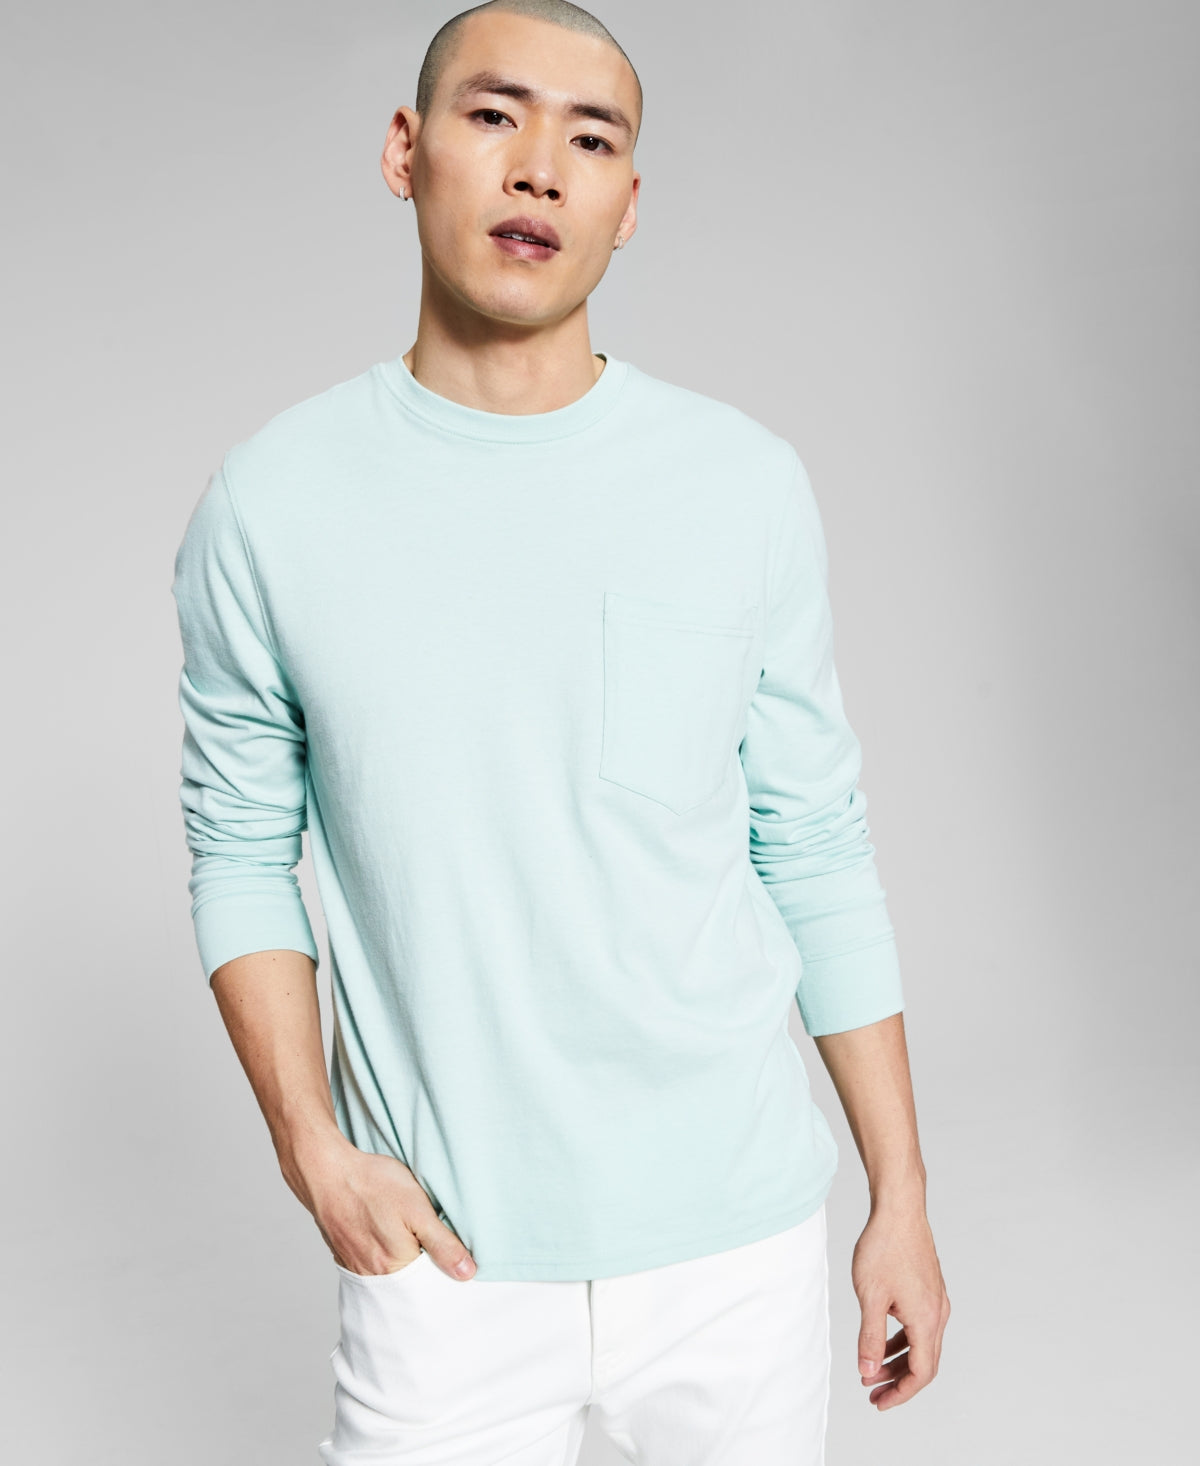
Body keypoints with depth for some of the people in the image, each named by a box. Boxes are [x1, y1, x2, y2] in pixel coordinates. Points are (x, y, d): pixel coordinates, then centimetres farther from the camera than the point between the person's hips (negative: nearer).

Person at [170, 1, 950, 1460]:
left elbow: (815, 853, 0)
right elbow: (240, 850, 3)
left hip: (739, 1236, 1)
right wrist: (310, 1146, -7)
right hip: (445, 1255, -1)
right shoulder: (269, 503, -6)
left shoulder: (747, 484, -5)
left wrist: (901, 1196, 2)